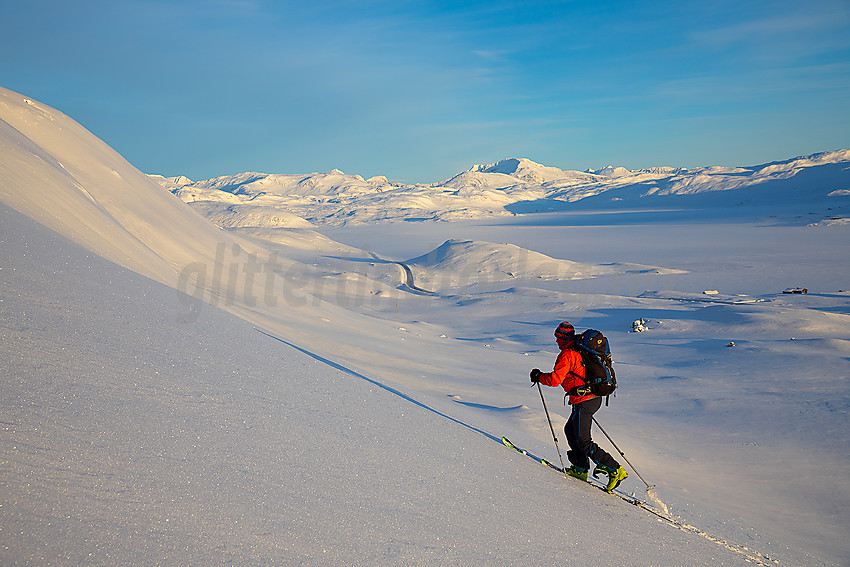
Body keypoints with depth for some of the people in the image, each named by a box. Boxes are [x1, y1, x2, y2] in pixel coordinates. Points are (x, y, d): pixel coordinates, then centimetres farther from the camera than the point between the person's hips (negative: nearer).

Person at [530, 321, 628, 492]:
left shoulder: (567, 354, -15)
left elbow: (554, 379, -21)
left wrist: (538, 376, -4)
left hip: (583, 401, -9)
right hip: (595, 397, 10)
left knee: (583, 442, -3)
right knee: (570, 430, 21)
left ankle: (615, 470, -6)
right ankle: (580, 469, 26)